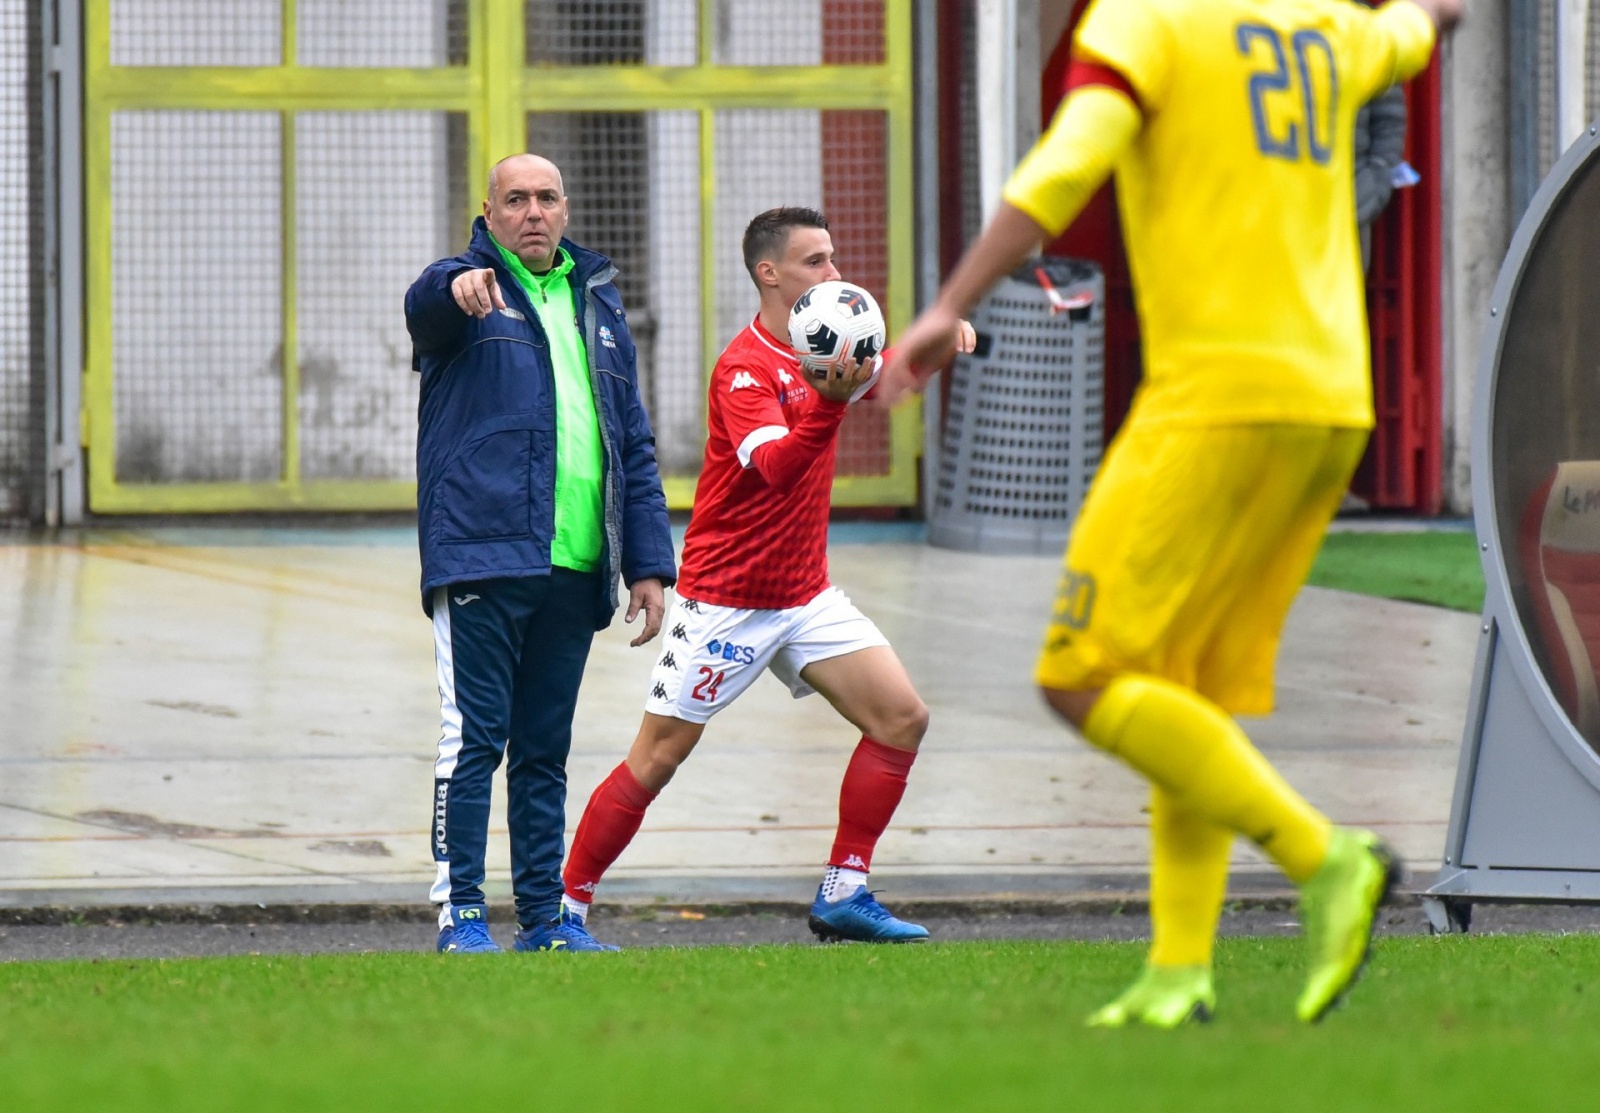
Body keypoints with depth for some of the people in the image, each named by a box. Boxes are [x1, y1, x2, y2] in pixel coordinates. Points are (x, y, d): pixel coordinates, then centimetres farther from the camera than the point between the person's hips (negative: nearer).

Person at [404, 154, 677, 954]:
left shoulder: (597, 303, 19)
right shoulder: (465, 292, 3)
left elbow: (634, 446, 20)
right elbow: (425, 306, -24)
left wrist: (649, 564, 12)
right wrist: (458, 288, -49)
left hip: (574, 569, 5)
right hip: (481, 557, -5)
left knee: (545, 750, 10)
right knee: (473, 739, -8)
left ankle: (545, 918, 14)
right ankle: (460, 915, -6)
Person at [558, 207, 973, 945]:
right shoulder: (745, 368, -18)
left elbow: (886, 375, 28)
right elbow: (776, 465, -33)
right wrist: (829, 402, -49)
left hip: (806, 594, 7)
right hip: (725, 600, -7)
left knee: (902, 718, -5)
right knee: (657, 758, -5)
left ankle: (843, 894, 1)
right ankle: (567, 906, 5)